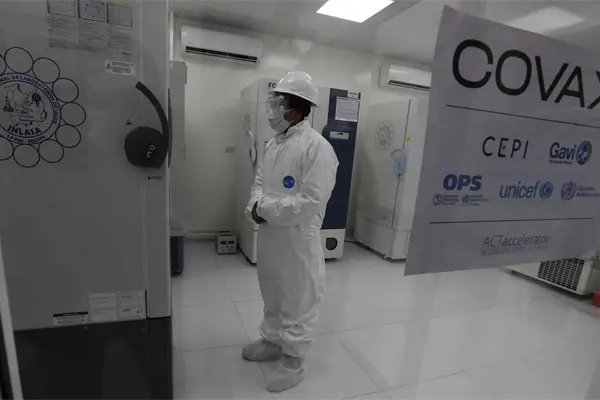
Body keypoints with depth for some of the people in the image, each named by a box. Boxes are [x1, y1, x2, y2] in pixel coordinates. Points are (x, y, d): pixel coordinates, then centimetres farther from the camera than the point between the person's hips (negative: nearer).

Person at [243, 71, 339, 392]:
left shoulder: (318, 147, -18)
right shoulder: (274, 143, 9)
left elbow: (311, 202, -24)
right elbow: (260, 181, 14)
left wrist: (265, 209, -18)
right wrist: (255, 204, -7)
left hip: (297, 240, -8)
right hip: (268, 236, 8)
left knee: (298, 302, 11)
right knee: (272, 295, 24)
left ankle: (294, 361, 31)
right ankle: (272, 341, 47)